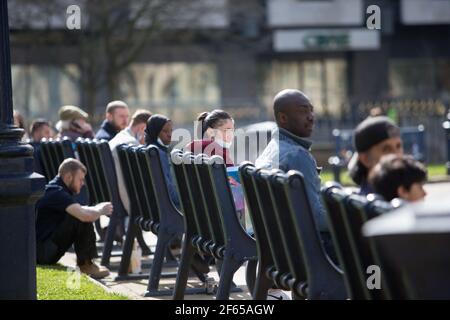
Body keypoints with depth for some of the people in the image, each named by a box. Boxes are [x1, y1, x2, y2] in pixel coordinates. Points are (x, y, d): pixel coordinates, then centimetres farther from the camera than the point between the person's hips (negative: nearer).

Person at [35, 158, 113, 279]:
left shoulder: (57, 190, 13)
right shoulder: (57, 193, -18)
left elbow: (80, 211, 25)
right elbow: (84, 215, -30)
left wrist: (97, 208, 6)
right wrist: (100, 211, -10)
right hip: (42, 252, -10)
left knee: (84, 218, 10)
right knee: (81, 219, -21)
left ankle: (86, 261, 5)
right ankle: (85, 263, -11)